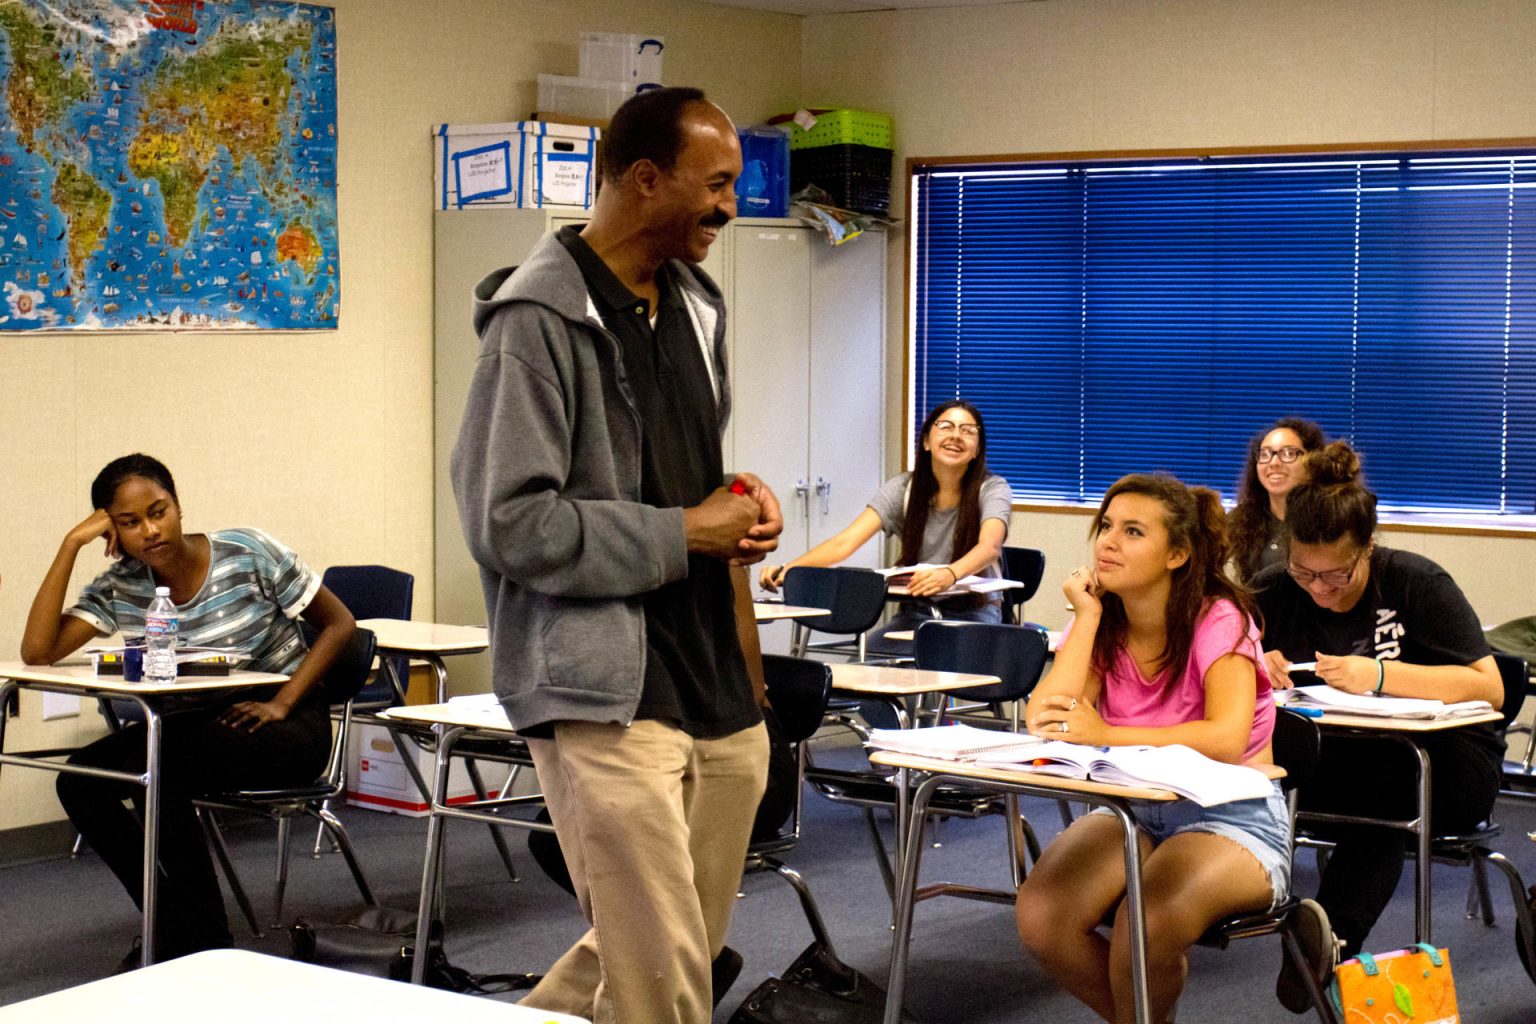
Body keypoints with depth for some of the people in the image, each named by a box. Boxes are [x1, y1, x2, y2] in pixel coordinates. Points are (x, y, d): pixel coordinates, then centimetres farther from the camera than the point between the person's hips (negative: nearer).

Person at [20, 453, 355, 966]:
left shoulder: (248, 554, -13)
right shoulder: (118, 590, -2)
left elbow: (339, 623, -6)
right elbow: (37, 651, -15)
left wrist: (280, 704, -16)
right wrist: (71, 544, -16)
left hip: (289, 726, -6)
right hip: (197, 724, 6)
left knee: (153, 767, -30)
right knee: (79, 780, -15)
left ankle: (207, 943, -14)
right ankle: (170, 927, 1)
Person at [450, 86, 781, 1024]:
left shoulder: (695, 306, 13)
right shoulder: (539, 321, -13)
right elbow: (510, 523, -18)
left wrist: (739, 499, 4)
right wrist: (686, 535, -14)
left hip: (717, 684, 8)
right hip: (604, 691, -8)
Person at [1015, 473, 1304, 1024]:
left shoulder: (1218, 621, -13)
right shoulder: (1103, 626, 2)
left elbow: (1228, 740, -31)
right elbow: (1044, 722, -14)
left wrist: (1107, 735, -38)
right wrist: (1087, 614, -13)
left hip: (1230, 817, -5)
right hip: (1132, 808, 5)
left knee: (1148, 925, -35)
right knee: (1039, 916, -23)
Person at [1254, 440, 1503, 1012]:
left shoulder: (1417, 584, -9)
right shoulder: (1274, 593, 0)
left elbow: (1489, 688, -16)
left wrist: (1380, 675, -28)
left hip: (1445, 767, -3)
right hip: (1337, 762, 3)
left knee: (1377, 783, -38)